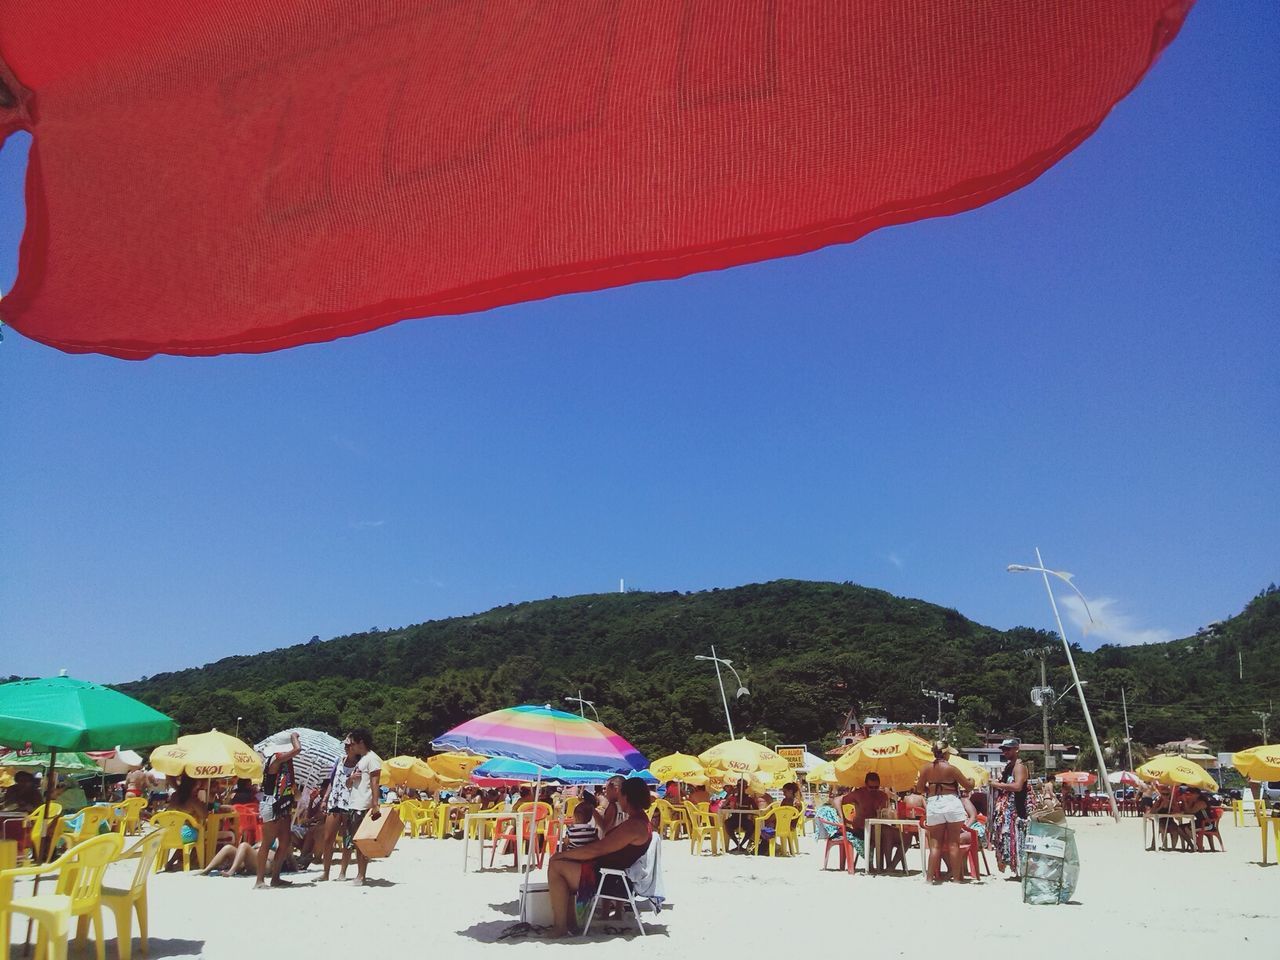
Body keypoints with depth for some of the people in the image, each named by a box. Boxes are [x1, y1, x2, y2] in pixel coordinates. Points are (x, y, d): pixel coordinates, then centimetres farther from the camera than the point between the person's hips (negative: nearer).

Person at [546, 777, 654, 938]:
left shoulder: (634, 825, -22)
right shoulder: (640, 819, 12)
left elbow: (597, 849, -23)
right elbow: (609, 837, 29)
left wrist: (563, 854, -14)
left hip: (611, 881, -11)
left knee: (556, 866, -12)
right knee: (556, 863, 14)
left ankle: (560, 927, -6)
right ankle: (570, 920, 13)